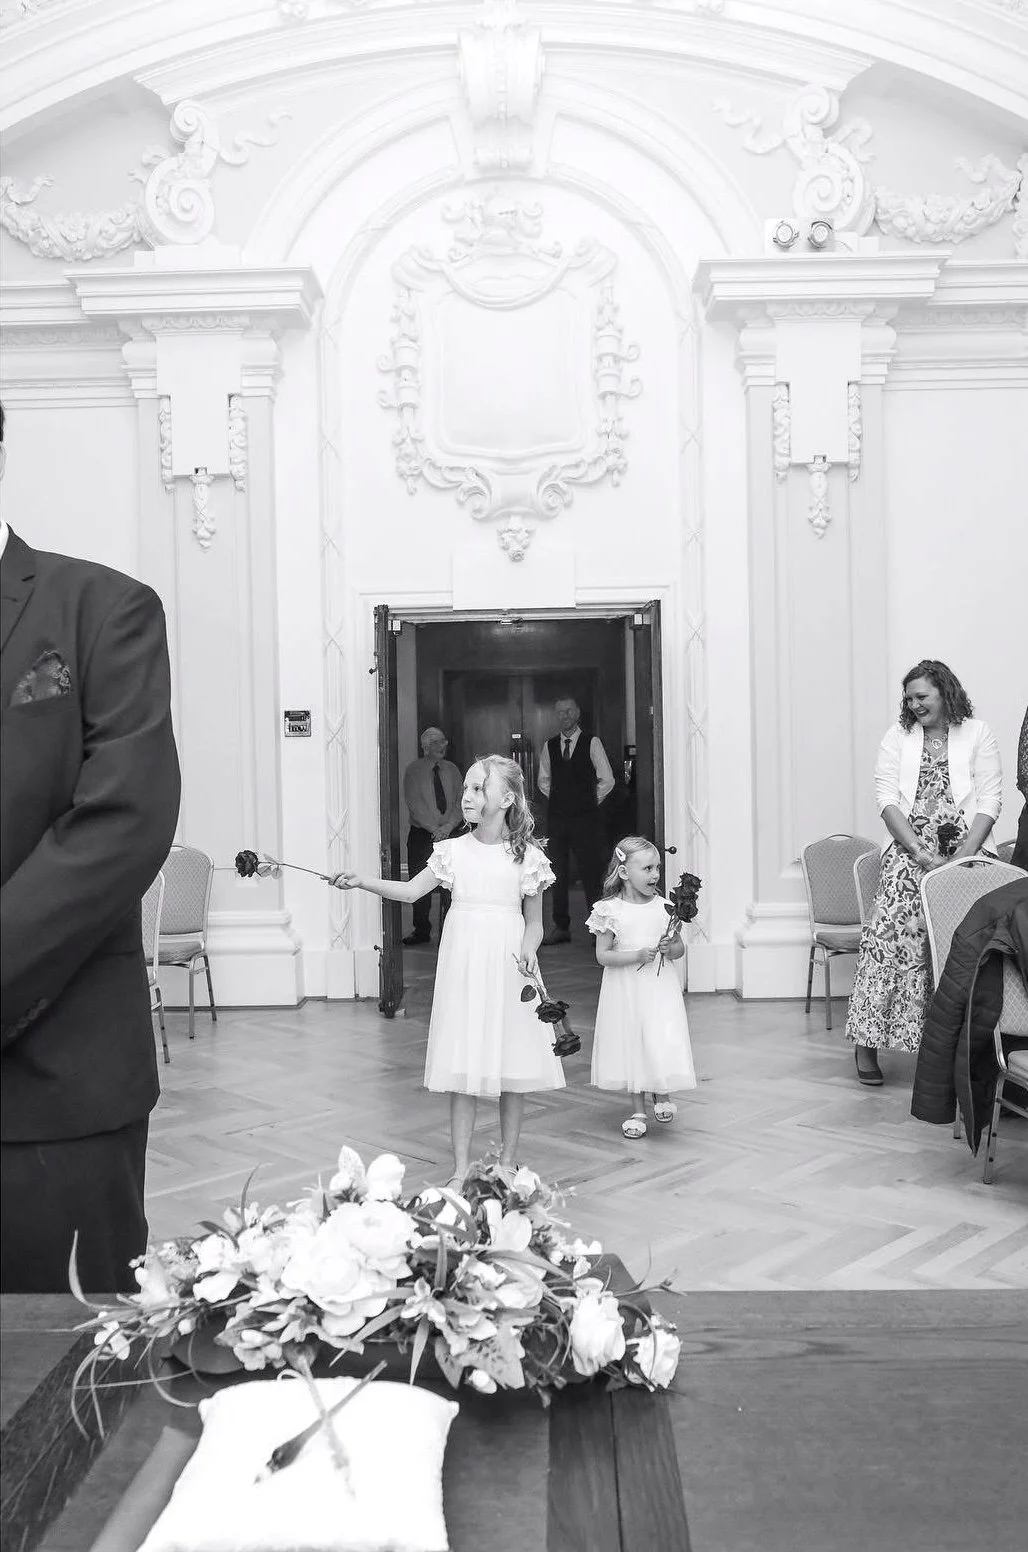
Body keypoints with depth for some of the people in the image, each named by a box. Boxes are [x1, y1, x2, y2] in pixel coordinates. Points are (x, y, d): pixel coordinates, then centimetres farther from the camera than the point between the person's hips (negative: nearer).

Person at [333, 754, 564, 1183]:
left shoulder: (527, 856, -1)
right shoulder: (453, 851, 4)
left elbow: (534, 922, 5)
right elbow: (410, 891, -1)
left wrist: (528, 949, -15)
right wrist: (361, 882, -13)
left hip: (508, 967, -1)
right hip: (463, 966, 1)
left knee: (512, 1068, 6)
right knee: (462, 1068, 2)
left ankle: (507, 1160, 22)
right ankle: (461, 1166, 12)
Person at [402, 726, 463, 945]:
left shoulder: (451, 769, 9)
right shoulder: (414, 770, 0)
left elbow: (460, 801, 4)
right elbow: (414, 804, -8)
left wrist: (448, 826, -10)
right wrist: (434, 829, -14)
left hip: (450, 834, 2)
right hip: (421, 835, -2)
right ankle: (421, 931, 12)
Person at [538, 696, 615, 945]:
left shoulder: (592, 744, -3)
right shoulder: (549, 746, 8)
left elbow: (607, 780, 0)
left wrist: (590, 802, 3)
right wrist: (557, 799, 10)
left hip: (586, 818, -4)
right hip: (557, 817, 4)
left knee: (591, 873, -5)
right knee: (558, 873, 7)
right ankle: (561, 927, 15)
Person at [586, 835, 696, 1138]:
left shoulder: (664, 906, -1)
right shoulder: (611, 910, -8)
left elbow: (680, 947, 9)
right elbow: (602, 955, -8)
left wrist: (670, 948, -14)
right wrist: (637, 956, -19)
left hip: (660, 988, 1)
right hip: (626, 990, -1)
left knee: (663, 1043, -7)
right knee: (631, 1045, 8)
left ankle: (662, 1095, 22)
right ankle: (639, 1110, 24)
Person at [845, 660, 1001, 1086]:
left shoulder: (977, 736, 8)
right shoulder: (898, 736, 12)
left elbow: (989, 803, 2)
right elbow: (887, 799, 2)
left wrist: (963, 856, -11)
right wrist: (921, 853, -10)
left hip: (962, 855, 0)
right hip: (909, 851, 0)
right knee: (893, 925, -20)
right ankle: (867, 1040, -14)